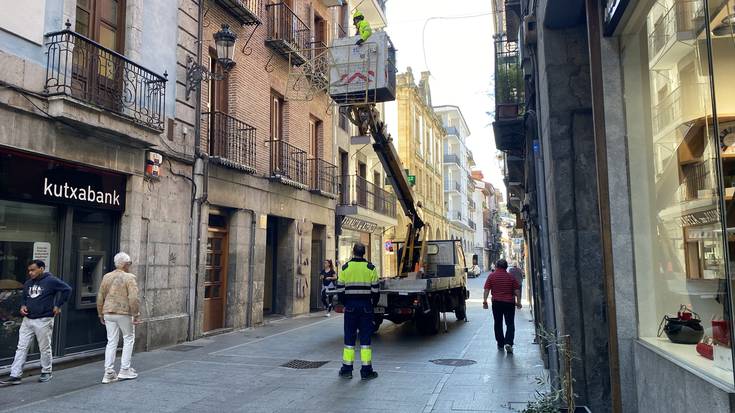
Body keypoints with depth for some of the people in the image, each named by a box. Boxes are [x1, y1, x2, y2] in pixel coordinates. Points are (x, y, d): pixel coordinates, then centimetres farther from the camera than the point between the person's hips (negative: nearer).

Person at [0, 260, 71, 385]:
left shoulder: (51, 281, -9)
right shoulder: (28, 283, 10)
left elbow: (67, 289, -8)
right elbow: (24, 297, 24)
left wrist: (58, 305, -7)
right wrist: (22, 306, 3)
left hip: (44, 320, -6)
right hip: (27, 320, 6)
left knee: (45, 348, 6)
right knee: (21, 348, 3)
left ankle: (46, 372, 20)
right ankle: (15, 375, 6)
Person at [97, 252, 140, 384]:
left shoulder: (106, 277, 8)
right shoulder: (129, 277, -10)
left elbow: (100, 297, 11)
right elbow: (133, 298, -18)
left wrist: (101, 314, 20)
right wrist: (136, 314, -11)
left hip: (108, 313, 5)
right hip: (124, 313, -5)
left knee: (111, 342, 10)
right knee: (128, 339, 10)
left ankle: (108, 373, 9)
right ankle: (125, 370, 11)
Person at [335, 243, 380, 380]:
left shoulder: (345, 268, 0)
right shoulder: (371, 268, -2)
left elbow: (340, 289, 2)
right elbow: (376, 290, -1)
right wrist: (373, 304, 13)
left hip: (350, 306, 1)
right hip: (366, 306, -1)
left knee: (349, 337, 8)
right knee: (365, 337, 4)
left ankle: (347, 369, 12)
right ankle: (366, 370, 6)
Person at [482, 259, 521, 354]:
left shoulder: (491, 276, 0)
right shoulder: (511, 277, 2)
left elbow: (487, 290, -5)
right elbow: (517, 291, 2)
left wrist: (485, 301, -2)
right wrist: (518, 302, 9)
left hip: (496, 302, 0)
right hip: (509, 303, 0)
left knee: (498, 324, 12)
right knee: (510, 324, 3)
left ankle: (500, 344, 16)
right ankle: (508, 343, -14)